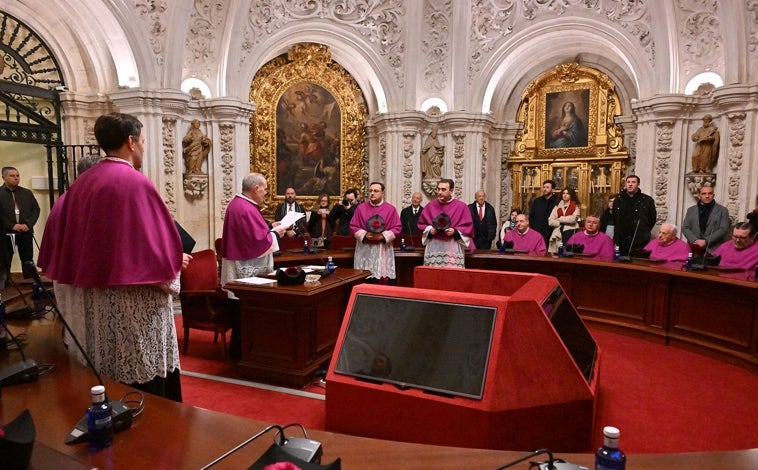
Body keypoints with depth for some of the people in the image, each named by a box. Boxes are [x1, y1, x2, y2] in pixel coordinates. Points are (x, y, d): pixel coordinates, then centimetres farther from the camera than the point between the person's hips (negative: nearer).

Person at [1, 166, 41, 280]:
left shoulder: (27, 193, 12)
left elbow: (36, 209, 8)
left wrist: (28, 224, -7)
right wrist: (12, 226, -16)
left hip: (25, 232, 3)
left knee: (28, 260, 7)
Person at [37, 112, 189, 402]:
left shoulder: (82, 183, 8)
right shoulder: (136, 183, -16)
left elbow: (61, 241, 13)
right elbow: (157, 245, -19)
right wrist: (176, 260, 0)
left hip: (94, 300, 9)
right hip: (135, 304, -8)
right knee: (146, 388, 3)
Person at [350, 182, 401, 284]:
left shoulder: (391, 209, 2)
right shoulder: (361, 207, 5)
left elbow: (397, 228, -1)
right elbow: (353, 226, 4)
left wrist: (383, 236, -15)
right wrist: (364, 235, -13)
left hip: (383, 248, -1)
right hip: (364, 248, 1)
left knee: (383, 281, -1)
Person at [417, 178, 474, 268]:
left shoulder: (461, 206, 0)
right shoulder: (431, 205, 6)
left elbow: (468, 227, 1)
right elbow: (421, 224, 14)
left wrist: (455, 231, -14)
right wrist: (430, 230, -5)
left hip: (453, 248, -2)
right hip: (434, 247, 2)